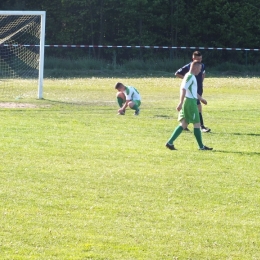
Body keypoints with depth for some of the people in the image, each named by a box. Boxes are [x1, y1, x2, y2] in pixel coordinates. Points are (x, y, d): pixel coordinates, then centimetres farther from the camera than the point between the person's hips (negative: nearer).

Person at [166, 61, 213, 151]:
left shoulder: (191, 76, 19)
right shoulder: (190, 77, -13)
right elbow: (183, 89, -23)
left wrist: (201, 98, 41)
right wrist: (181, 103, -29)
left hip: (187, 103, 10)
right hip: (190, 102, -10)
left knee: (184, 124, 7)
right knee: (197, 124, -2)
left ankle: (170, 142, 1)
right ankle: (201, 146, 5)